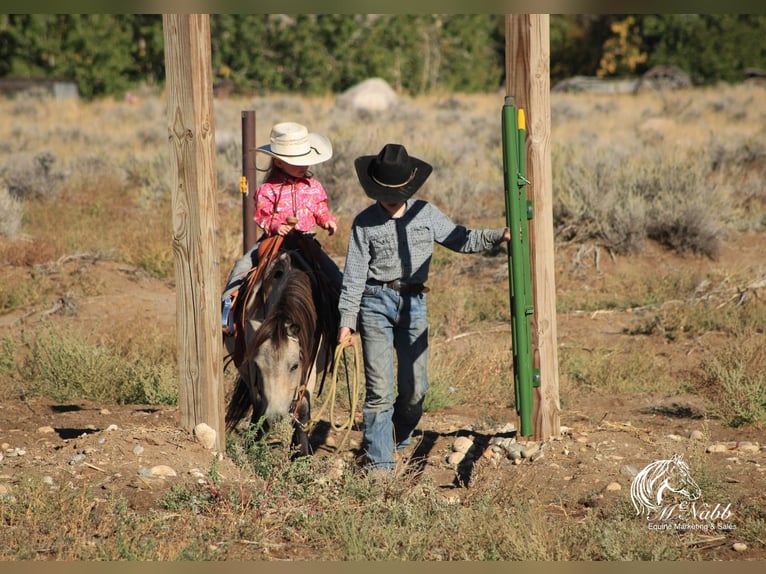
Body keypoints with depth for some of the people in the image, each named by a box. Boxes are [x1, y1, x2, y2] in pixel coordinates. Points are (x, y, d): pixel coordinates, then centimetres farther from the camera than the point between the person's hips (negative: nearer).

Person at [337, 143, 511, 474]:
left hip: (414, 304, 3)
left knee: (414, 388, 3)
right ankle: (379, 462, -2)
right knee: (380, 389, -7)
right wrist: (346, 320, -4)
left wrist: (498, 236, 0)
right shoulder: (365, 223, -1)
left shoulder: (426, 214, 6)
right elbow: (354, 275, -1)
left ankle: (397, 442, 27)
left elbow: (460, 239, 14)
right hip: (376, 302, -3)